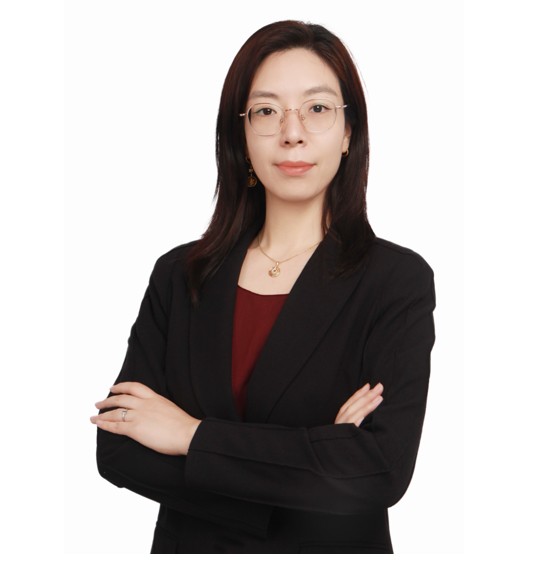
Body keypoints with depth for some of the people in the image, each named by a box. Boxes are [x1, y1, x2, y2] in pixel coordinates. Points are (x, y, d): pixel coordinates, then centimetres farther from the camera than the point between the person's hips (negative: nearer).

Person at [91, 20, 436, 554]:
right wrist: (313, 458, -20)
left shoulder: (397, 280, -13)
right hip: (188, 543, 2)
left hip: (337, 546, -2)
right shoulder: (179, 274, -4)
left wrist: (195, 435, -19)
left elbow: (385, 468, -23)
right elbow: (117, 449, -11)